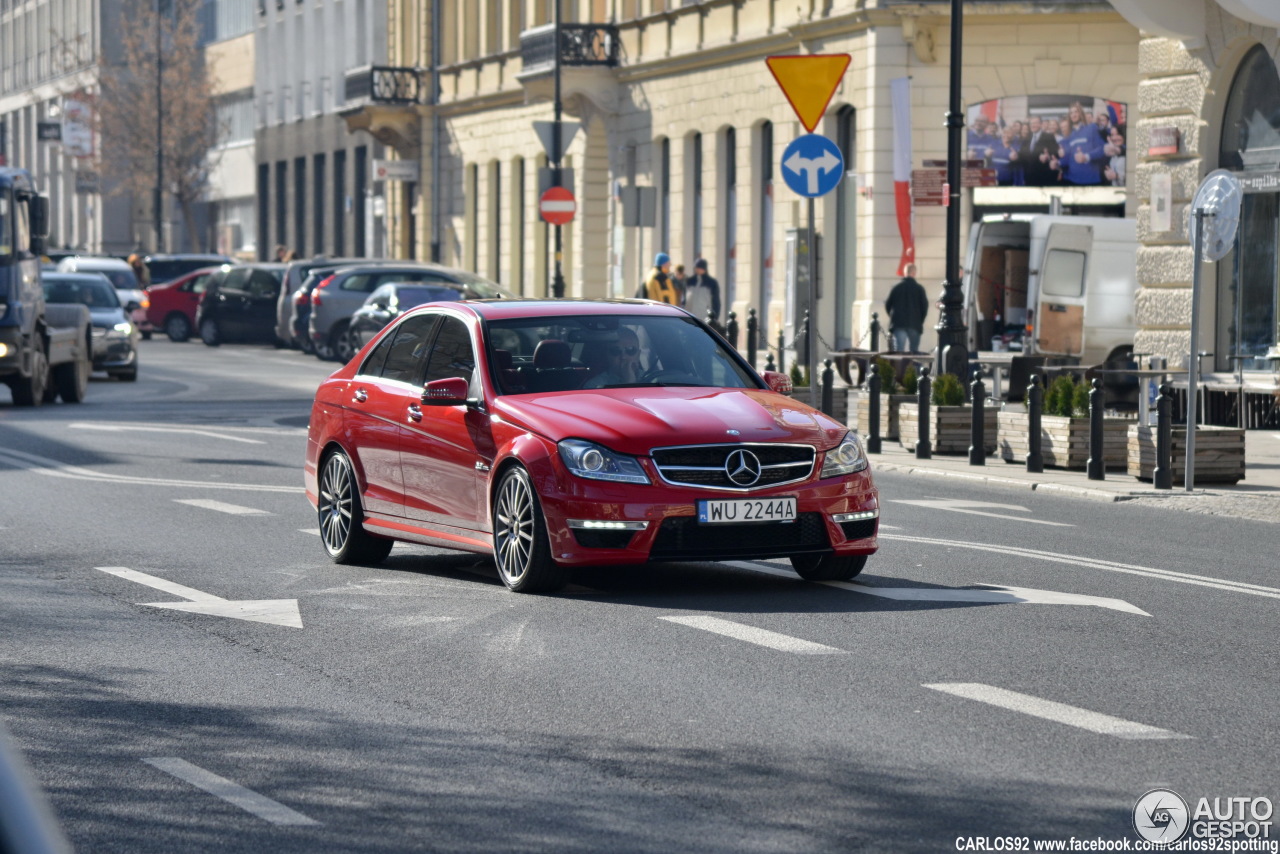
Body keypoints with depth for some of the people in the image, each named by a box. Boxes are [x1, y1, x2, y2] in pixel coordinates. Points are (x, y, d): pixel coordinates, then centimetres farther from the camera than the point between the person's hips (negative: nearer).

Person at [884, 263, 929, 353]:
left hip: (898, 324, 1)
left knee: (899, 349, -6)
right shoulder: (919, 288, -1)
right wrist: (921, 320, 11)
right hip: (915, 325, -1)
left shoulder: (896, 287, 4)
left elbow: (888, 305, 6)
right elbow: (925, 305, -2)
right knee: (914, 350, 8)